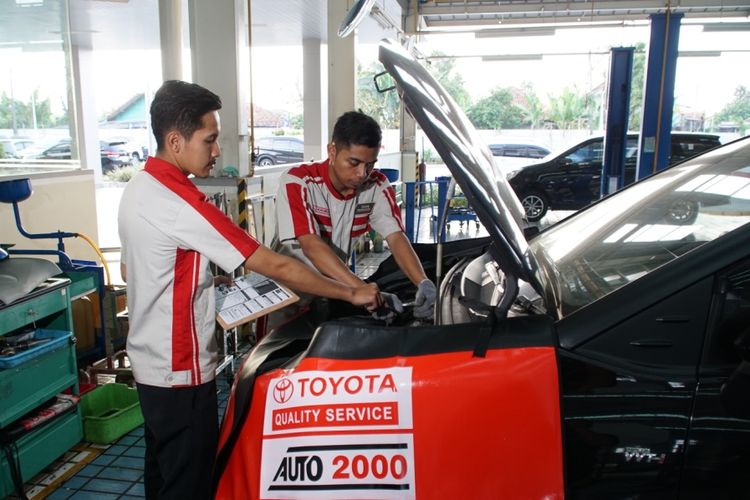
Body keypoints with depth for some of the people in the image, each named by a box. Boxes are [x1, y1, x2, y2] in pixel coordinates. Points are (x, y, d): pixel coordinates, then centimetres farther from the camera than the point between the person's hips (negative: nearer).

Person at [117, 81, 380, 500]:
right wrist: (352, 293, -17)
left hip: (151, 362, 10)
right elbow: (275, 267, -25)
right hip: (180, 371, -10)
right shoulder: (181, 203, -25)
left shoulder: (138, 189, 5)